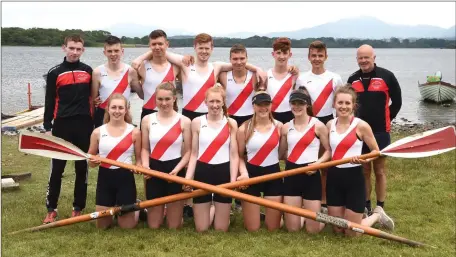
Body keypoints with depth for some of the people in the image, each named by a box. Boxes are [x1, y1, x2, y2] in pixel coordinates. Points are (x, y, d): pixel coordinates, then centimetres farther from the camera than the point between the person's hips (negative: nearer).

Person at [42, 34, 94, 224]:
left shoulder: (88, 71, 8)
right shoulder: (55, 73, 1)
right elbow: (49, 102, 2)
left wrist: (96, 123, 10)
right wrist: (47, 127, -4)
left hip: (84, 125, 2)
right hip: (62, 125, -2)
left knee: (82, 168, 7)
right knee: (57, 168, 1)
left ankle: (78, 208, 17)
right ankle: (51, 209, 10)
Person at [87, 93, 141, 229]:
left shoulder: (134, 132, -2)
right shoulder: (98, 132, 1)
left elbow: (139, 158, 4)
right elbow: (90, 160, 9)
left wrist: (138, 167, -18)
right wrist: (93, 162, -14)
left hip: (125, 178, -2)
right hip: (105, 178, 2)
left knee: (127, 226, 3)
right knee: (101, 225, 7)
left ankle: (137, 208, 35)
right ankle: (112, 208, 40)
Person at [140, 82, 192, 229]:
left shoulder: (184, 121, -4)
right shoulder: (147, 120, 2)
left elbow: (188, 151, -3)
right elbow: (145, 148, 6)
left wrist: (177, 169, -17)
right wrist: (145, 165, -12)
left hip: (175, 170, -1)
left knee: (174, 226, 5)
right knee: (153, 225, 8)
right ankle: (159, 209, 41)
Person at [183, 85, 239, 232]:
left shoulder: (231, 123, 1)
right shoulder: (197, 122, 1)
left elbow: (234, 155, -1)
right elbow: (194, 154, 2)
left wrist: (233, 181, -11)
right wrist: (188, 178, -9)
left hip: (224, 172, 0)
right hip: (202, 172, 0)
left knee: (221, 229, 6)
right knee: (201, 229, 6)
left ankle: (222, 211, 41)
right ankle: (210, 208, 39)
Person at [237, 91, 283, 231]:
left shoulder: (279, 126, -1)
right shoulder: (244, 128, -5)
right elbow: (239, 156, -2)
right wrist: (244, 173, -15)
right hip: (251, 174, -1)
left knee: (273, 227, 7)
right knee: (252, 228, 4)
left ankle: (268, 212, 41)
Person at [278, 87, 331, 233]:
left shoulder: (318, 126, -5)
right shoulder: (286, 127, 5)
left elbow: (329, 150, -2)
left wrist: (318, 162, -16)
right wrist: (293, 158, -4)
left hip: (311, 175, -3)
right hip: (291, 175, 3)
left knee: (313, 229, 0)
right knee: (292, 228, 4)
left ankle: (316, 212, 34)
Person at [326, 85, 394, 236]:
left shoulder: (361, 125, -10)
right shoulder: (330, 125, 4)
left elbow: (376, 151, -3)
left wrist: (365, 160, -23)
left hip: (354, 178, -4)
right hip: (333, 178, 5)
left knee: (352, 233, 0)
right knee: (337, 230, 10)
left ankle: (376, 215, 29)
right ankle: (361, 215, 40)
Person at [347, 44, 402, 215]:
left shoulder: (387, 76, -5)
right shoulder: (352, 79, 6)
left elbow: (397, 102, 2)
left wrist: (385, 120, 5)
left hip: (380, 132, -3)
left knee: (379, 171, 5)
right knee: (364, 171, 11)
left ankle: (380, 208, 13)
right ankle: (366, 206, 20)